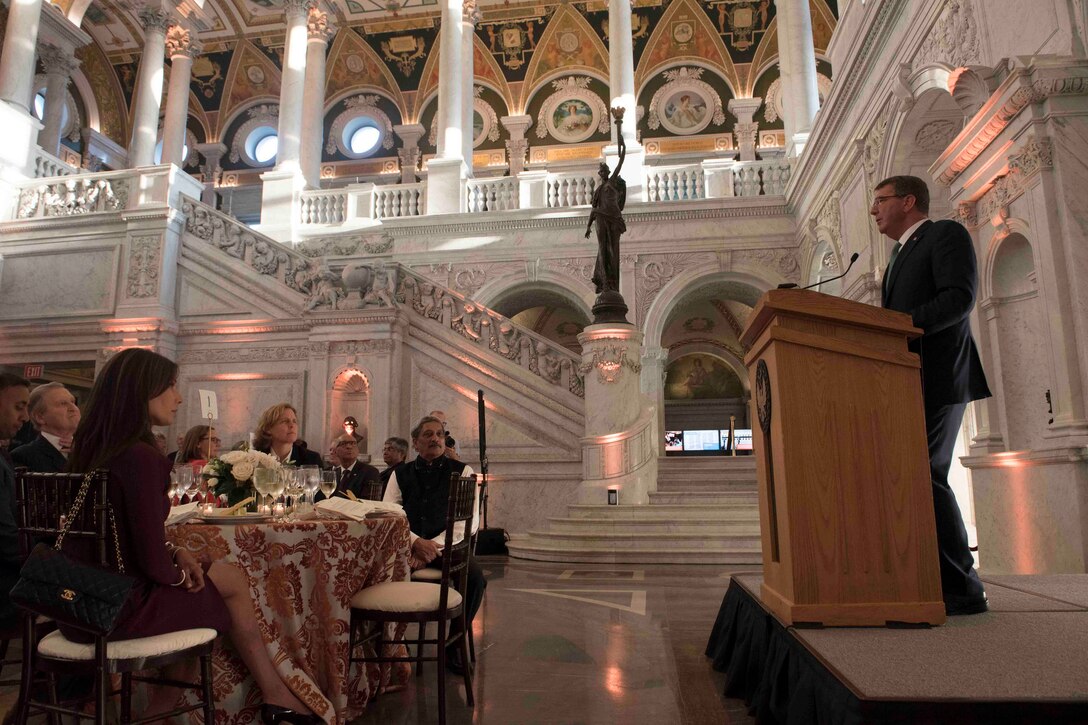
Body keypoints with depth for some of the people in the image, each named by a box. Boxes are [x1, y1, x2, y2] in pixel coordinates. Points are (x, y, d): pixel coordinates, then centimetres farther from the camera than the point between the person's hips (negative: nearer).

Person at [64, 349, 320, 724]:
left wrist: (175, 552, 2)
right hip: (118, 609, -8)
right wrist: (180, 572, -1)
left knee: (230, 575, 16)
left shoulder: (91, 448, 4)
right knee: (232, 581, 9)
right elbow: (153, 563, -21)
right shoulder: (142, 458, -24)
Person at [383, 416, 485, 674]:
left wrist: (434, 546, -14)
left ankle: (455, 642, -4)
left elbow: (470, 520, -3)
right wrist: (416, 541, -15)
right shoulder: (400, 474, 12)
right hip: (408, 544, 1)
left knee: (474, 575, -30)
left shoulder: (462, 471, 6)